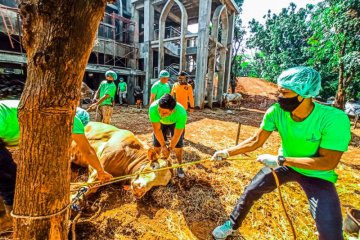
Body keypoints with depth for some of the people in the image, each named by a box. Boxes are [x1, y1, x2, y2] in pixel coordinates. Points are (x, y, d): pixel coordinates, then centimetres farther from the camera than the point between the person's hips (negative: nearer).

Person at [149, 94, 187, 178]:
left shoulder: (182, 113, -44)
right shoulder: (153, 107, -42)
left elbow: (176, 135, -29)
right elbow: (157, 129, -27)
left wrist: (169, 149, -19)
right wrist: (163, 146, -20)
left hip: (176, 123, -1)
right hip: (160, 123, 1)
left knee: (178, 146, -4)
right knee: (157, 145, 1)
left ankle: (179, 166, 21)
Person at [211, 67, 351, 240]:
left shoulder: (334, 119, -31)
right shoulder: (276, 112, -21)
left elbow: (328, 162, -29)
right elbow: (256, 141, -13)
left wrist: (280, 160, -34)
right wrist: (227, 152, -20)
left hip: (317, 174, -2)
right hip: (284, 164, 3)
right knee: (250, 192, 5)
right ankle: (232, 225, 33)